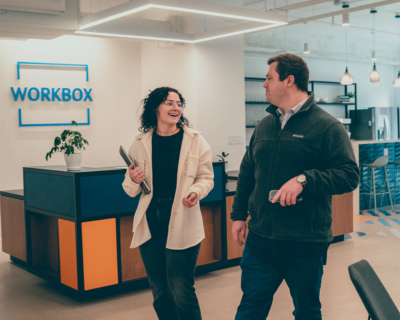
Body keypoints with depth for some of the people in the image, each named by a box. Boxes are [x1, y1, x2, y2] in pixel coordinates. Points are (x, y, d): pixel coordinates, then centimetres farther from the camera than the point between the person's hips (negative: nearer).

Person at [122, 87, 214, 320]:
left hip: (182, 226, -3)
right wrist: (133, 180, -12)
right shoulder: (141, 143, 4)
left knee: (181, 292, -2)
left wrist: (196, 191, -16)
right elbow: (131, 189, 11)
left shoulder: (195, 141, -1)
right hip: (150, 225, 3)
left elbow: (207, 177, 5)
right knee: (160, 292, 13)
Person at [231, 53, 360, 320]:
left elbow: (350, 175, -14)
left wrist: (304, 180, -25)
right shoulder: (264, 125, 10)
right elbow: (247, 173, 17)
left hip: (306, 243, -4)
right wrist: (239, 215, 14)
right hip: (260, 238, 5)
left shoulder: (327, 126, -8)